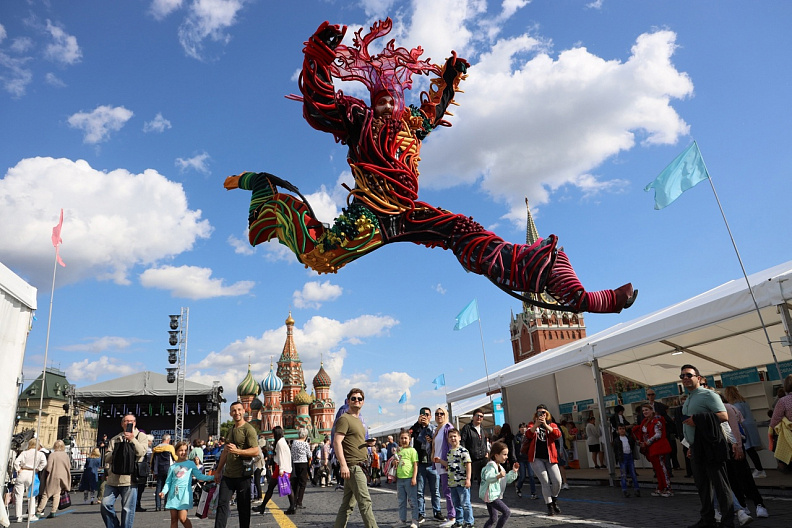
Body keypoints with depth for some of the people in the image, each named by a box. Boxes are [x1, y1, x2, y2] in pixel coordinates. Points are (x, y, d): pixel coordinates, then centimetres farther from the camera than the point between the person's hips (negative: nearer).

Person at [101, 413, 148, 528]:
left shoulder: (141, 436, 5)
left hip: (129, 478, -4)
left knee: (128, 509, -1)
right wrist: (116, 453, -9)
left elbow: (142, 452, -11)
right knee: (105, 504, 0)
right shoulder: (115, 439, 17)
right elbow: (107, 457, 11)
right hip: (113, 478, 4)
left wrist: (132, 439, -23)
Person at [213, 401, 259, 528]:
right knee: (222, 503, 2)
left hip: (242, 475, -7)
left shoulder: (248, 429, -10)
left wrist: (237, 451, -28)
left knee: (243, 507, 3)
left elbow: (256, 451, -18)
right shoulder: (231, 430, 16)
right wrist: (218, 471, 22)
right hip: (227, 475, 7)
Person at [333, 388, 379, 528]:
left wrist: (367, 443, 8)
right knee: (365, 501, -9)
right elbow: (337, 442, -17)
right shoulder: (344, 418, -8)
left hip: (359, 466, 9)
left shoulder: (358, 420, 20)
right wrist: (343, 464, -25)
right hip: (352, 466, -9)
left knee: (348, 504, 12)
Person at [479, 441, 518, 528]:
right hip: (490, 495, -10)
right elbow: (488, 477, -36)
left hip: (496, 496, 10)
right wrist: (498, 476, -54)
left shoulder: (500, 467, 16)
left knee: (493, 518, 16)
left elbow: (507, 480, 24)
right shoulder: (491, 466, -17)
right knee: (507, 512, -14)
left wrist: (513, 471, 13)